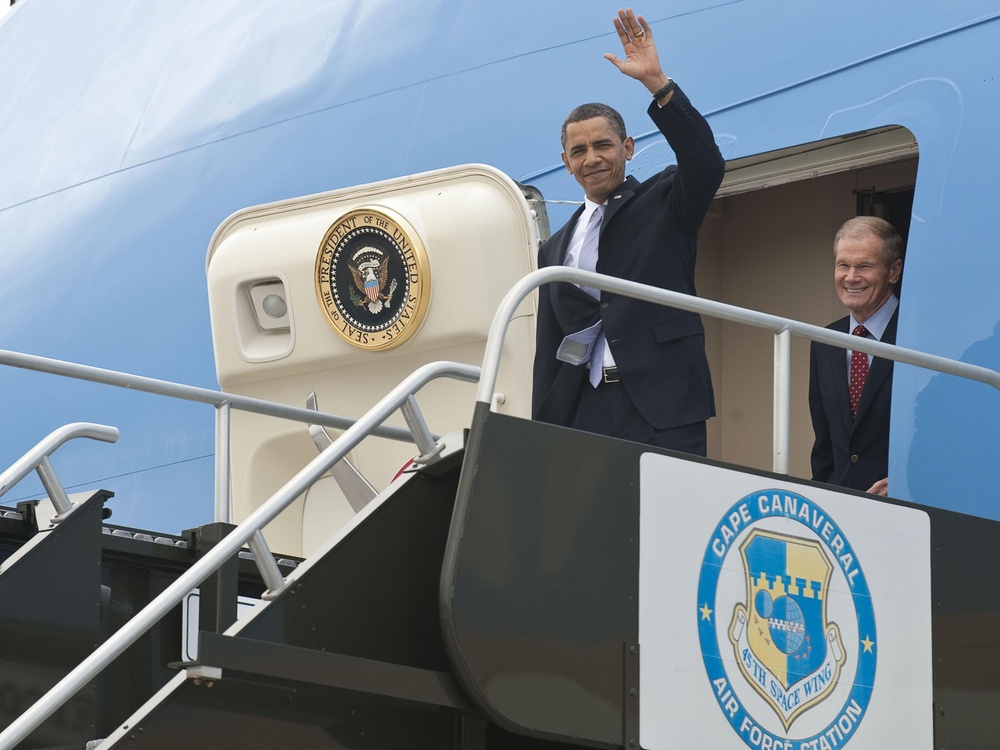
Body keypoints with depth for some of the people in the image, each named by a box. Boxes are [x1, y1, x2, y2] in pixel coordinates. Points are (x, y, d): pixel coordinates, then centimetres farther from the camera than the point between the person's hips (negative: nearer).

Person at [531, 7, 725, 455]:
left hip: (663, 411, -4)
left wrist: (656, 82, -17)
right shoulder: (556, 249, 23)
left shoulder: (662, 205, 11)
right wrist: (541, 434, 10)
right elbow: (547, 353, 20)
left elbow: (706, 165, -11)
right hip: (584, 413, 4)